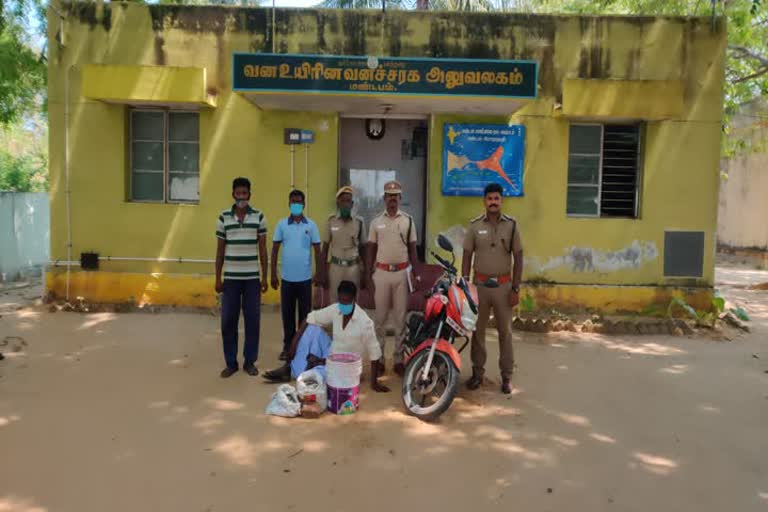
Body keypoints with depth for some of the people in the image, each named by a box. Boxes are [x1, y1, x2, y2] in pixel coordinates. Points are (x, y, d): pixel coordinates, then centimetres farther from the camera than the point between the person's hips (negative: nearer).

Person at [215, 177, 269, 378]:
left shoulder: (259, 217, 1)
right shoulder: (223, 217, 2)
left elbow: (262, 249, 3)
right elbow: (220, 250, 5)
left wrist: (264, 277, 1)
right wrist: (218, 278, 3)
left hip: (252, 278, 0)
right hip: (231, 278, 0)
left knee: (252, 320, 4)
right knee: (228, 321, 3)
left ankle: (250, 361, 18)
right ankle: (231, 363, 17)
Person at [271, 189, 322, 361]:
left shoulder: (311, 225, 0)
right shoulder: (281, 224, 2)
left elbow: (317, 250, 3)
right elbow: (274, 250, 4)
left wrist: (319, 273, -1)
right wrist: (273, 274, 0)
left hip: (305, 278, -1)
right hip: (287, 278, 1)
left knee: (305, 313, 7)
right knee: (287, 314, 8)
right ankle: (288, 346, 20)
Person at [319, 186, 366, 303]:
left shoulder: (359, 222, -2)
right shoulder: (331, 220, -2)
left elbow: (362, 248, 6)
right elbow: (325, 248, 3)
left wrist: (364, 271, 5)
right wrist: (323, 272, 0)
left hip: (353, 267, 0)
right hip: (335, 266, 0)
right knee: (334, 301, 5)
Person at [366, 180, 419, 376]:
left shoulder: (408, 220, 3)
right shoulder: (376, 221, 5)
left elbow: (412, 250, 5)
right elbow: (371, 251, 7)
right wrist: (368, 276, 1)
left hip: (402, 273, 0)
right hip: (381, 273, 0)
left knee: (401, 317, 4)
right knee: (380, 317, 6)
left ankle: (399, 358, 12)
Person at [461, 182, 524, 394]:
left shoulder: (511, 225, -1)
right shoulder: (475, 225, 1)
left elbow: (518, 258, 1)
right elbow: (467, 256, 3)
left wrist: (516, 289, -4)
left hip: (503, 285, -1)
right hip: (480, 285, 1)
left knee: (505, 331, 6)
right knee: (477, 330, 8)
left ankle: (506, 376, 16)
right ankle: (478, 372, 20)